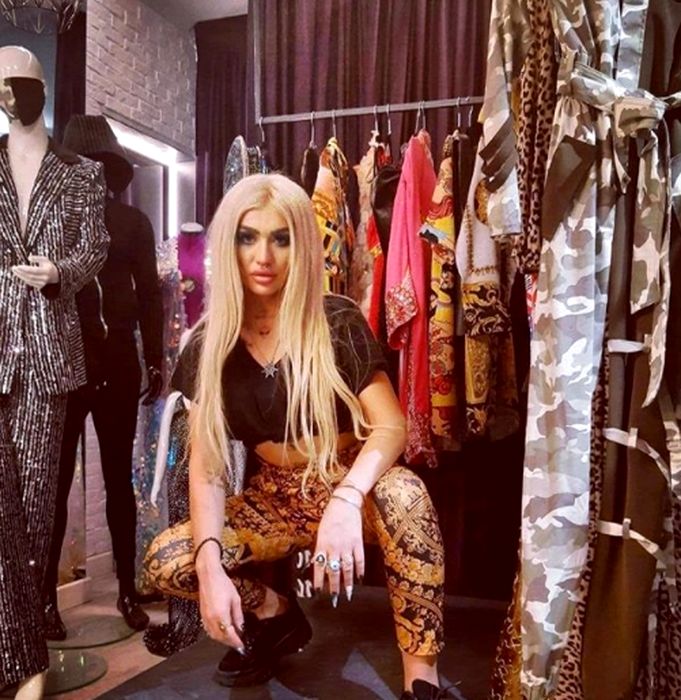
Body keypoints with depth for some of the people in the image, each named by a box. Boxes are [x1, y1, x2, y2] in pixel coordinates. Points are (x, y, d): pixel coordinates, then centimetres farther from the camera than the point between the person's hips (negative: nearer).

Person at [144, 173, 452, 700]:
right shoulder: (209, 346, -6)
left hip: (349, 487, -3)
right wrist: (210, 561, -25)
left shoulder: (339, 323, -14)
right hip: (275, 499, 3)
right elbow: (207, 462, -9)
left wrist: (346, 500, -41)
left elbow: (391, 426, -21)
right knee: (166, 563, -18)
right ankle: (276, 614, 11)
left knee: (403, 493, -37)